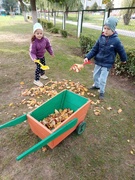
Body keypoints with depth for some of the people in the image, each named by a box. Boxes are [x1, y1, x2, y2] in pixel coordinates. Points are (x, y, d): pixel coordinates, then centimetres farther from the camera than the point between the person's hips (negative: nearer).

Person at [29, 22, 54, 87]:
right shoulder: (34, 42, -31)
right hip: (37, 57, -6)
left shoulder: (45, 39, -16)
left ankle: (42, 74, 48)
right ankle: (36, 80, 4)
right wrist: (34, 58, -45)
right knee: (38, 67, -9)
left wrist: (51, 53, 8)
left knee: (43, 65, 21)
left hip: (42, 56, 6)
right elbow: (32, 52, -29)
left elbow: (48, 46, 1)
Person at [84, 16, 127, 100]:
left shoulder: (116, 40, -16)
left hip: (107, 64, -5)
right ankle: (96, 85, 47)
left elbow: (121, 51, -2)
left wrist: (124, 59, 12)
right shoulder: (101, 37, -5)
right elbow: (94, 49, -2)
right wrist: (87, 57, -13)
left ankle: (102, 92, 23)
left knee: (102, 79, -1)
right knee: (95, 76, 20)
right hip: (98, 62, 5)